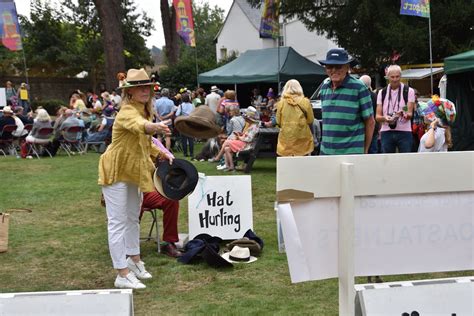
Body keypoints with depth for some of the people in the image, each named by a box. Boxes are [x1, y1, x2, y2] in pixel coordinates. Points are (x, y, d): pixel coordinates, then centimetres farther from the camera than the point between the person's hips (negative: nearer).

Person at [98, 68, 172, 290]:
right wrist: (154, 127, -69)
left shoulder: (144, 111, 6)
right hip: (115, 172, -9)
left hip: (132, 172, 9)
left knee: (132, 218, 19)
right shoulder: (127, 112, -23)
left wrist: (161, 154, 5)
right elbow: (139, 126, -49)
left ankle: (134, 260, 34)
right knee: (118, 222, -6)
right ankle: (122, 274, -3)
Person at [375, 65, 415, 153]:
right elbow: (377, 117, 5)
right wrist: (385, 118, -18)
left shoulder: (409, 91, 3)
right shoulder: (382, 93, 10)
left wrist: (404, 114, -27)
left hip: (404, 132, -2)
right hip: (386, 132, 2)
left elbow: (410, 114, -3)